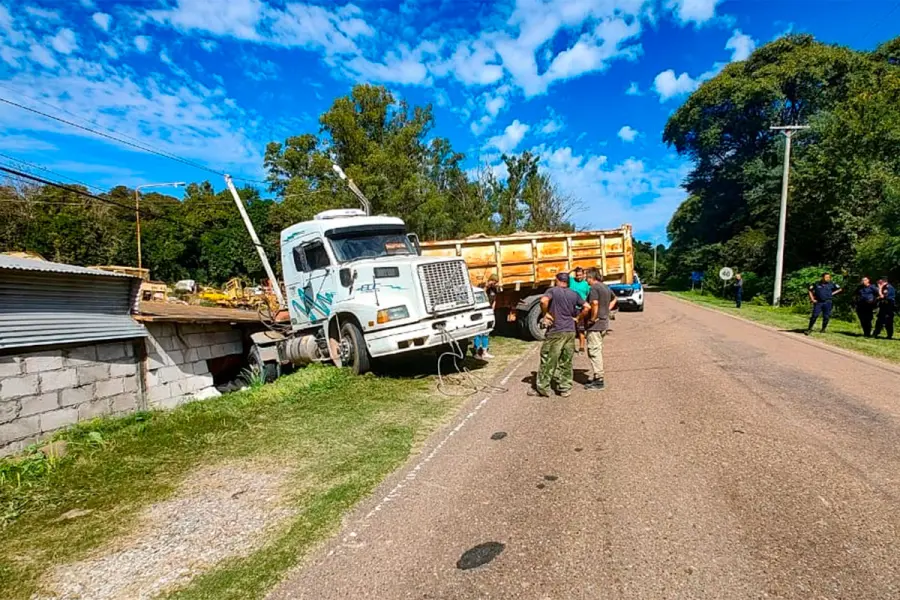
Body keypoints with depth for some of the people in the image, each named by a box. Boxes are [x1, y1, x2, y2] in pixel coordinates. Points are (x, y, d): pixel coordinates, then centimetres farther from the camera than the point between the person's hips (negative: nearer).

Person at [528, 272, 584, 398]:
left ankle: (542, 388, 7)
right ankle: (565, 388, 14)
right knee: (566, 361, 11)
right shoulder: (574, 294, 11)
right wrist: (577, 318, 17)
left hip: (556, 331, -5)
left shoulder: (553, 290, -4)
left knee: (548, 360, 2)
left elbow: (544, 300, -24)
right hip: (570, 331, 5)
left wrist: (545, 314, -10)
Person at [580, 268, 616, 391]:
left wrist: (592, 318, -20)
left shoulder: (594, 288, -16)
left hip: (595, 325, -10)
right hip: (604, 323, 10)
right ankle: (597, 376, 25)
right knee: (598, 350, 17)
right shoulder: (605, 287, 14)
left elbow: (594, 304, -31)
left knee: (594, 351, -4)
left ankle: (598, 380, -1)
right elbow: (614, 299, 32)